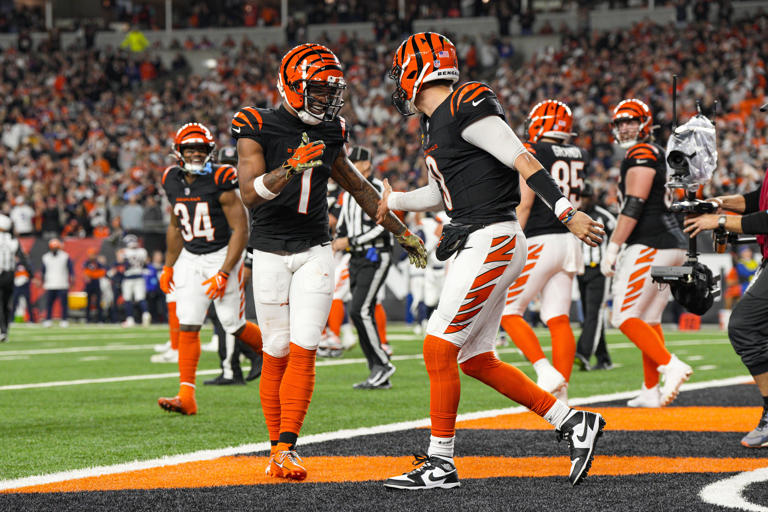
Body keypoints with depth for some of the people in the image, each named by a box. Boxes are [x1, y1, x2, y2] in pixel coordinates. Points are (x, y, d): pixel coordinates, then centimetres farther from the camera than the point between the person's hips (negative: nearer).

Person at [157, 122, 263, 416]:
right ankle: (186, 397, -7)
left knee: (234, 326, 0)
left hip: (222, 256, -5)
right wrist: (168, 266, 19)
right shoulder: (173, 182, 3)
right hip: (189, 259, 5)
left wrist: (224, 274, -19)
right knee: (187, 327, -5)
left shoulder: (220, 182, -16)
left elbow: (240, 230, -15)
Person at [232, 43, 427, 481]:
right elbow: (250, 194, -19)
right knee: (277, 354, 0)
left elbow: (360, 188, 21)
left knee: (303, 351, -9)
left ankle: (287, 450, -11)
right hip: (271, 253, -3)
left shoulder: (329, 134, 8)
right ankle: (277, 445, 11)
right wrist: (291, 168, -34)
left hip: (315, 252, 3)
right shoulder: (259, 128, -7)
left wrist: (403, 232, 23)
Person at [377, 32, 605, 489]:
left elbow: (524, 161, -18)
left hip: (492, 241, -10)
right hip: (475, 246, 10)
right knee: (476, 360, 10)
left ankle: (441, 464, -3)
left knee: (439, 348, -10)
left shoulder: (467, 110, -12)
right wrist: (394, 201, 40)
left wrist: (568, 212, -23)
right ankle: (575, 423, 16)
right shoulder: (436, 124, 17)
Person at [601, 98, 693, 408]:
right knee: (649, 319, 12)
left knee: (625, 317, -9)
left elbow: (634, 206, -18)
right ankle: (651, 391, 12)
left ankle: (671, 366, -19)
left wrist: (613, 248, -18)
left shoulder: (641, 154, -9)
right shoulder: (658, 155, 21)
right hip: (673, 244, 10)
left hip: (651, 245, -10)